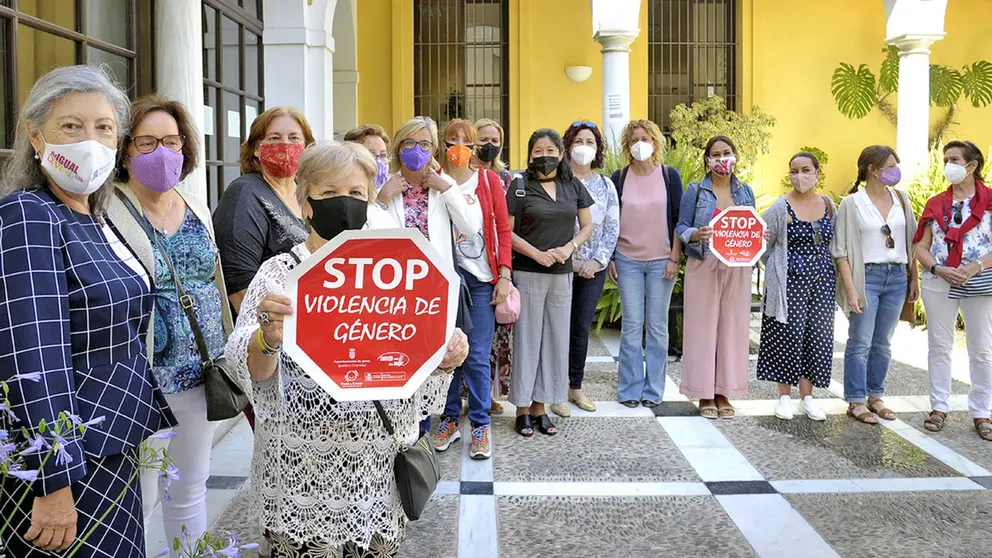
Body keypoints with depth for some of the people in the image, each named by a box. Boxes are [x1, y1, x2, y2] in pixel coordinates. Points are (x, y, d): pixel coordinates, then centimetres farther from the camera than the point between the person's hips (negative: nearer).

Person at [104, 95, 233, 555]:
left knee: (192, 487, 18)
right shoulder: (109, 213, -10)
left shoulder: (197, 211, 10)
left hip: (200, 374, 6)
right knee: (140, 497, 3)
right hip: (143, 376, -6)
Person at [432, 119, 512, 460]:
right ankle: (449, 419, 22)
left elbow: (503, 229, 2)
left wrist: (504, 276, -4)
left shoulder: (488, 179, 3)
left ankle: (480, 425, 12)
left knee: (477, 356, 0)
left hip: (481, 279, -1)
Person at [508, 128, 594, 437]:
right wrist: (538, 254, -14)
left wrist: (569, 248, -7)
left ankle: (540, 407, 18)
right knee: (527, 338, 1)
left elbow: (587, 226, 12)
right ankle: (523, 409, 11)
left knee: (555, 338, 7)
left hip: (562, 274, 4)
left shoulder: (574, 186, 8)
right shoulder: (520, 187, -2)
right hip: (528, 272, -4)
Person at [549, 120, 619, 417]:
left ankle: (576, 387, 22)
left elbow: (612, 228, 7)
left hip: (594, 269, 3)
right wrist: (569, 260, -12)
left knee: (581, 328, 10)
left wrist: (597, 261, -5)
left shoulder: (606, 185, 9)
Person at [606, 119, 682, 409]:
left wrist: (675, 258, -4)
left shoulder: (669, 176, 3)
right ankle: (630, 390, 10)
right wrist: (610, 259, 2)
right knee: (631, 325, 1)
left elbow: (678, 219, 2)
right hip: (628, 260, 0)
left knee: (657, 326, 4)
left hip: (662, 261, 0)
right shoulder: (619, 178, 4)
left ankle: (653, 390, 13)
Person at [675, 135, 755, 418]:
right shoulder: (696, 191, 1)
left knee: (733, 327, 4)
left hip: (737, 269, 3)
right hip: (704, 267, -3)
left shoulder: (745, 192, 11)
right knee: (703, 327, -1)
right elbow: (681, 227, 0)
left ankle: (724, 393, 15)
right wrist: (696, 234, -21)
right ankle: (705, 394, 9)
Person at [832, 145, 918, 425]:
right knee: (861, 342, -2)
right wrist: (850, 289, -13)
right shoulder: (852, 203, -5)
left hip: (897, 276, 4)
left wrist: (914, 278, 12)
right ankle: (856, 402, 7)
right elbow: (842, 251, -7)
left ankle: (875, 397, 21)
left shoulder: (901, 199, 8)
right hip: (866, 276, -4)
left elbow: (911, 241, 14)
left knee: (883, 343, 10)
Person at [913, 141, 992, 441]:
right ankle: (939, 407, 18)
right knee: (939, 346, 8)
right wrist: (939, 270, -11)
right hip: (938, 283, 3)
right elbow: (921, 247, 6)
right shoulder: (935, 204, 9)